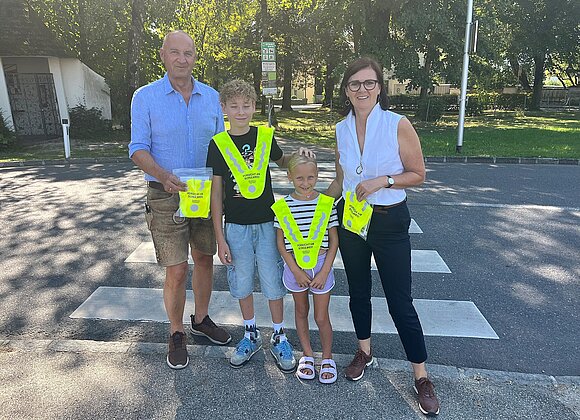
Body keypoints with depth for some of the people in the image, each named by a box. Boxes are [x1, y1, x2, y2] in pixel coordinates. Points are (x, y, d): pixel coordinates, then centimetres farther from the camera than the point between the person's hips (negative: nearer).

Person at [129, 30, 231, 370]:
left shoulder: (211, 97, 5)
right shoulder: (145, 97, -5)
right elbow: (138, 149, -7)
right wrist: (164, 176, -25)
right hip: (166, 196, -4)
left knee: (205, 259, 14)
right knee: (177, 271, -3)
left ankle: (201, 319, 36)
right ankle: (177, 335, 21)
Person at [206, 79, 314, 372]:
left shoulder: (265, 136, -1)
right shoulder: (218, 144, -4)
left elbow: (281, 161, 18)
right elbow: (216, 192, -2)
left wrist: (298, 155, -6)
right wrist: (220, 238, -4)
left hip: (267, 223, 0)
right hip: (236, 226, 0)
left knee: (273, 282, 7)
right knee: (242, 283, 12)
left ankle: (279, 337, 27)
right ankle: (250, 335, 33)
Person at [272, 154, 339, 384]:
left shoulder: (326, 203, -7)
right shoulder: (284, 206, -7)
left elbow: (333, 241, -3)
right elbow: (281, 242, -3)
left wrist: (324, 271, -9)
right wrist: (296, 270, -9)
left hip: (321, 266, -1)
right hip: (295, 267, 1)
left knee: (321, 317, 7)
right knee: (301, 311, 18)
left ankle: (327, 358, 30)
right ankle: (307, 354, 37)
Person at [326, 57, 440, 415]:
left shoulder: (398, 124, -12)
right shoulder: (342, 129, 2)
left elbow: (418, 174, -7)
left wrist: (383, 181, -21)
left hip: (390, 221, -4)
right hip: (350, 219, 5)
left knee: (400, 302, 2)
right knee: (358, 291, 17)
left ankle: (422, 376, 21)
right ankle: (364, 351, 40)